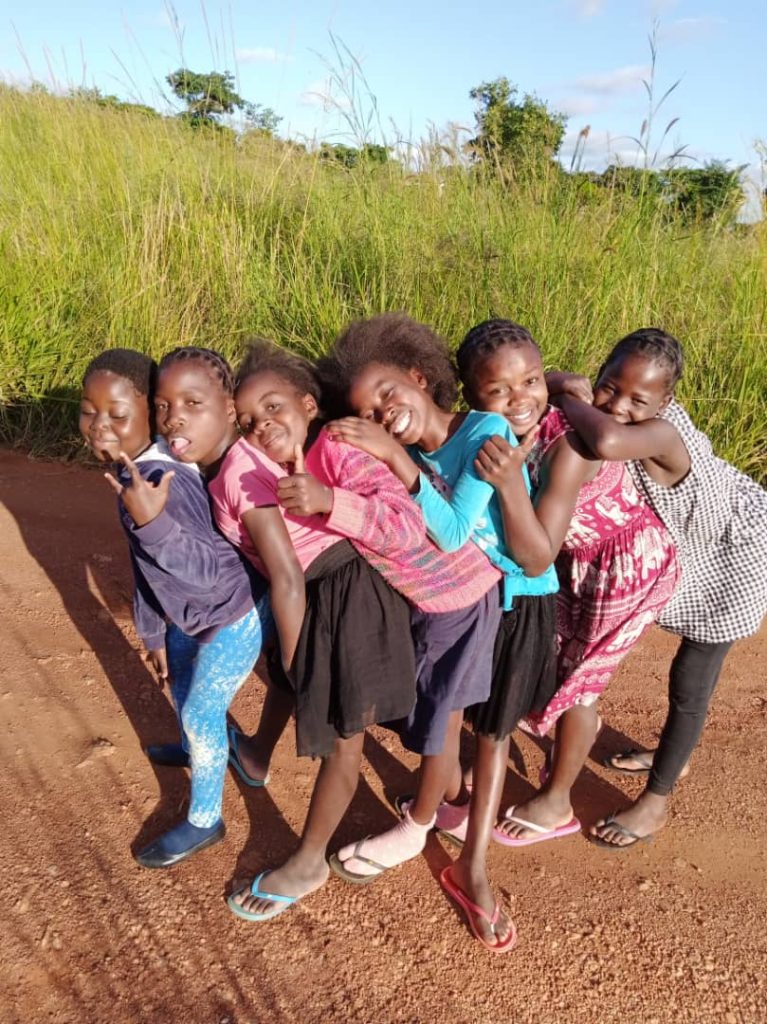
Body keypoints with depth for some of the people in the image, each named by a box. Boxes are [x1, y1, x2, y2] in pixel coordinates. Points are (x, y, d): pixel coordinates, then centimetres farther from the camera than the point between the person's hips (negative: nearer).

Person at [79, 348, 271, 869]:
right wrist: (154, 631, 16)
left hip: (234, 615, -10)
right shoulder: (129, 470, -3)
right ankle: (193, 748, 63)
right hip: (194, 612, 10)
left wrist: (152, 521, -53)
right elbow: (146, 564, 7)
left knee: (202, 712, 6)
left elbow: (208, 568, -39)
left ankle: (204, 822, 31)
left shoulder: (165, 479, -34)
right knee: (180, 682, 30)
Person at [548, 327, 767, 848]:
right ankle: (673, 754, 47)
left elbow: (608, 442, -64)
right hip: (690, 548, 7)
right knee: (691, 666, 24)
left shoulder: (663, 433, -43)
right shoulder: (606, 415, -19)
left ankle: (656, 803, 22)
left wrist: (566, 397, -46)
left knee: (691, 681, 3)